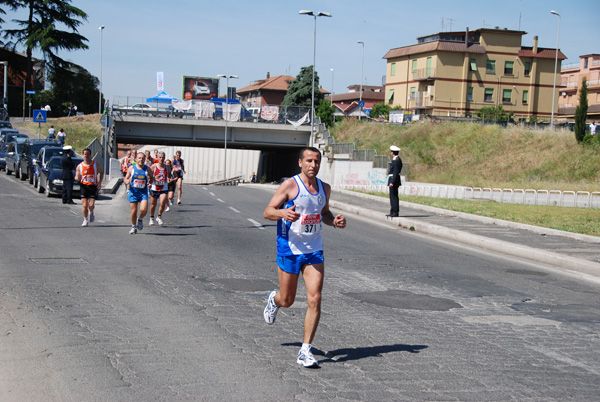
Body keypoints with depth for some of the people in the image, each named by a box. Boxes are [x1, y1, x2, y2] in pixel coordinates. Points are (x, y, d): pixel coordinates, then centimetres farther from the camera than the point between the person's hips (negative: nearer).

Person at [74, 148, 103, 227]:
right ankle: (85, 220, 14)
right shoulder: (80, 166, 4)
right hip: (83, 186, 1)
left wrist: (100, 182, 1)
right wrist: (77, 178, -17)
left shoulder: (95, 165, 2)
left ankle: (91, 213, 24)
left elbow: (101, 173, 16)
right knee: (84, 205, -5)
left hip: (93, 186, -1)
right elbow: (76, 177, 8)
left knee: (91, 205, -10)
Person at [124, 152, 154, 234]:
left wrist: (150, 182, -6)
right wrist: (126, 181, -18)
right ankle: (133, 226, 24)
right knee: (134, 211, 2)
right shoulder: (131, 168, -1)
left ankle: (140, 219, 17)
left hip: (143, 193, 0)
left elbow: (151, 178, 15)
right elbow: (125, 179, 5)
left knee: (143, 210, -17)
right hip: (133, 192, 0)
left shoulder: (147, 169, 0)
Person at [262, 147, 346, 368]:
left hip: (314, 251, 4)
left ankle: (305, 351, -3)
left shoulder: (324, 188, 8)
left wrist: (334, 221, 2)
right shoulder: (290, 185, -9)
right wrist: (283, 213, -30)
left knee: (315, 299, -10)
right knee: (287, 300, 9)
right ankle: (273, 299, 48)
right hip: (289, 250, -3)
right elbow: (267, 211, -9)